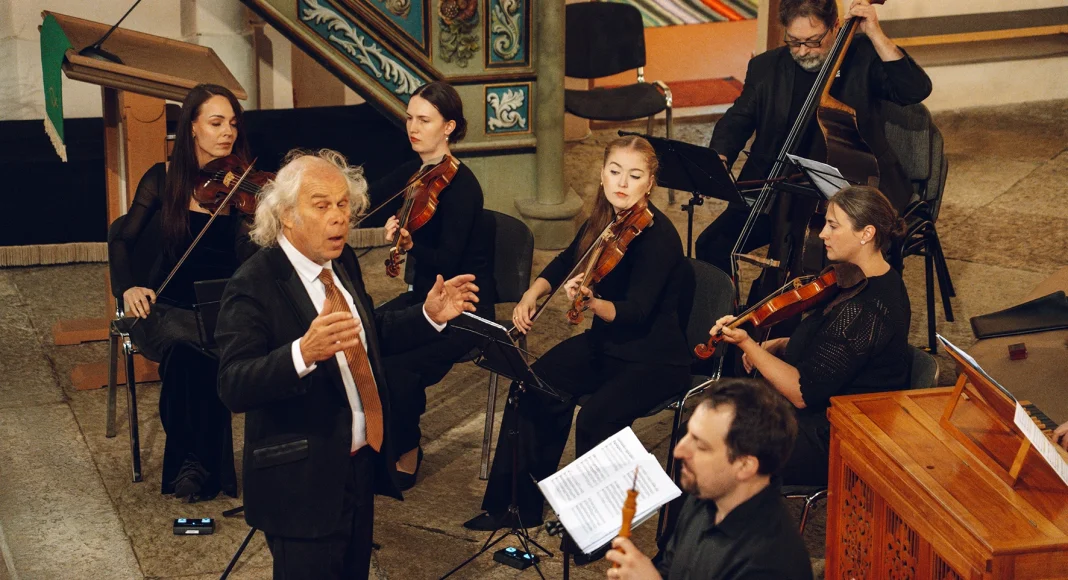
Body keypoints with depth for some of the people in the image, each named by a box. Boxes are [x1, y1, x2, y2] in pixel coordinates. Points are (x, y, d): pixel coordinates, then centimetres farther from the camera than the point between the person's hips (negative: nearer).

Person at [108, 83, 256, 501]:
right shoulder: (163, 180, 3)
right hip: (166, 306, 0)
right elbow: (122, 241, 7)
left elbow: (249, 256, -8)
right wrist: (128, 286, -11)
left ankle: (198, 466, -16)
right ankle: (188, 459, -15)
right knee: (184, 347, -35)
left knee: (210, 353, -34)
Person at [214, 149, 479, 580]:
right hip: (303, 481, -8)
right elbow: (234, 388, -28)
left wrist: (428, 316, 4)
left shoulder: (342, 262, 4)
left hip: (361, 464, 8)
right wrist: (303, 353, -44)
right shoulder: (254, 285, -19)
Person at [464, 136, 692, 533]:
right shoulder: (602, 222, 0)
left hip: (655, 358, -7)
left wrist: (592, 303, -48)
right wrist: (532, 294, 3)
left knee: (596, 418, -29)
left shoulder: (658, 236, -21)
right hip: (605, 343, 7)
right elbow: (565, 263, 19)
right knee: (533, 387, -11)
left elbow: (635, 313, -30)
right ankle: (519, 503, 2)